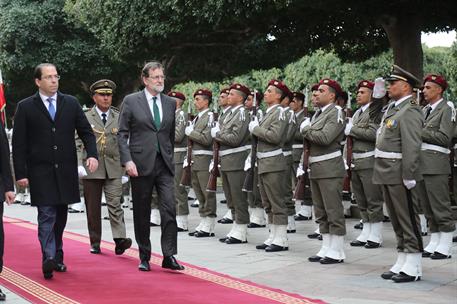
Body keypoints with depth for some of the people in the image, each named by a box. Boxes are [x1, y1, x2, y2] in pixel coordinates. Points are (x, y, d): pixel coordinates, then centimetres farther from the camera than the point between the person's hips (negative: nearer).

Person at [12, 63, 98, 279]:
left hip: (65, 171, 3)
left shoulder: (71, 103, 9)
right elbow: (18, 144, -1)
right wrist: (20, 174, -7)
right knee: (46, 215, -12)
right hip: (40, 172, -3)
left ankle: (57, 257, 20)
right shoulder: (25, 107, 1)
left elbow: (86, 131, 10)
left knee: (60, 216, 10)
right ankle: (49, 259, -19)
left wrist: (92, 154, -9)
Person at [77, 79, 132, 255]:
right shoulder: (85, 118, 5)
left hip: (113, 169, 0)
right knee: (93, 208, 6)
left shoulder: (119, 118, 9)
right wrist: (79, 165, -11)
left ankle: (120, 240, -18)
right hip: (91, 169, 0)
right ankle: (95, 243, 16)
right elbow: (78, 144, 2)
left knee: (115, 204, -11)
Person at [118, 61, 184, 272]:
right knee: (141, 213, 6)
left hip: (164, 164, 3)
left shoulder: (170, 103, 11)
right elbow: (122, 134, -3)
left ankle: (169, 256, -5)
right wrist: (127, 160, -12)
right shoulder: (131, 101, -1)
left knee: (169, 209, -9)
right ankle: (144, 257, 16)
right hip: (140, 164, -3)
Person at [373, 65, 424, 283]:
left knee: (408, 220, -3)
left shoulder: (410, 111, -14)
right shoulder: (392, 108, 16)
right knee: (397, 221, 15)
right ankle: (402, 263, 23)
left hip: (400, 175, -10)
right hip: (387, 174, 10)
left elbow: (412, 147, -21)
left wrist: (408, 176, -23)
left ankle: (413, 268, 3)